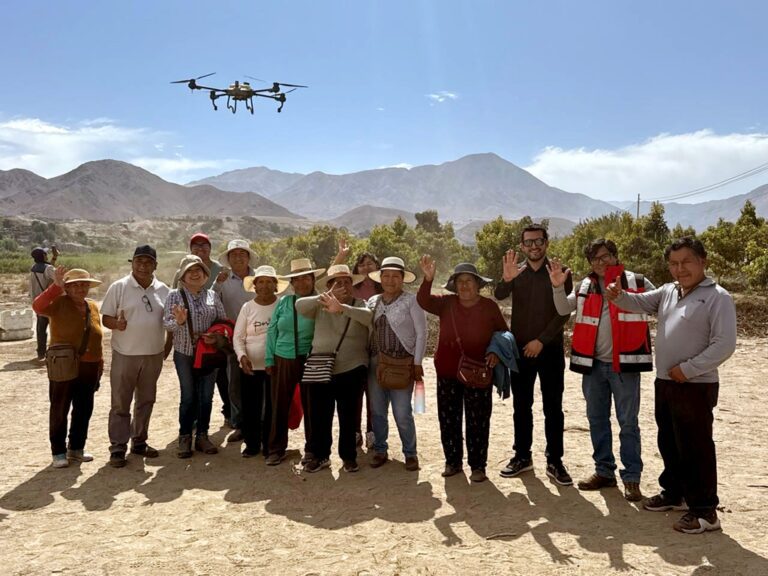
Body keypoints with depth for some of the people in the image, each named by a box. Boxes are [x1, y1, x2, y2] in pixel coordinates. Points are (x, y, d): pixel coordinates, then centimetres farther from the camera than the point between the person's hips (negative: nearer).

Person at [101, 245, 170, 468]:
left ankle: (139, 442, 27)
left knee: (146, 401, 14)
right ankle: (118, 447, 10)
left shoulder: (163, 290, 6)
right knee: (120, 403, 2)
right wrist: (116, 323, -24)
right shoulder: (119, 287, -4)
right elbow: (106, 318, -3)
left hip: (153, 355, 4)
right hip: (125, 355, -4)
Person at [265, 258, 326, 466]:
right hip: (283, 360, 2)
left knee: (310, 406, 8)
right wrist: (269, 359, 4)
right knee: (279, 406, 7)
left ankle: (311, 449, 24)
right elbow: (272, 331, 8)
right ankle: (276, 449, 21)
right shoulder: (283, 302, 6)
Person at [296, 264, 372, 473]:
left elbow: (370, 316, -25)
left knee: (348, 416, 8)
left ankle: (348, 456, 25)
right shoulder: (321, 306, 4)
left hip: (350, 370, -2)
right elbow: (300, 306, -13)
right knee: (319, 416, 10)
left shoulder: (359, 304, -2)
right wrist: (325, 296, -23)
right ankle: (320, 455, 27)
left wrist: (341, 308, -39)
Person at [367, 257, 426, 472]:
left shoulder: (411, 301, -3)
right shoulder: (372, 302, 10)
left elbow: (421, 333, -4)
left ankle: (410, 454, 14)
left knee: (402, 413, -4)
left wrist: (417, 363, -7)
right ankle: (380, 450, 25)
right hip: (376, 362, 4)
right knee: (377, 411, 9)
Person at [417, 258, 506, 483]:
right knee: (448, 420, 11)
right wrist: (428, 279, -35)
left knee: (478, 422, 3)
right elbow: (424, 301, -18)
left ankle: (478, 466, 16)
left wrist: (496, 352, -8)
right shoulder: (446, 304, -1)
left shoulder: (489, 307, -3)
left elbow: (503, 334, 9)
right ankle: (453, 462, 26)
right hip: (447, 373, 2)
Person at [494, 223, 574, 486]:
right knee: (521, 406, 9)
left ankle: (555, 462, 10)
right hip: (520, 349, 2)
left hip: (550, 349, -2)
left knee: (553, 408, 3)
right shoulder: (516, 273, 4)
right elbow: (499, 296, -15)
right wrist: (507, 279, -36)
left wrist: (541, 340, -14)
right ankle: (522, 456, 20)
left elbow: (563, 313, -7)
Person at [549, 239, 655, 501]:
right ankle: (604, 471, 26)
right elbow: (563, 308, 0)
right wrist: (558, 286, -14)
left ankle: (632, 477, 13)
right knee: (597, 420, 13)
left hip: (624, 363, -4)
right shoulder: (585, 286, 8)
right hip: (593, 364, 4)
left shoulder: (637, 283, -2)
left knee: (628, 423, 2)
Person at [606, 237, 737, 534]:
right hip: (665, 383, 8)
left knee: (695, 448, -1)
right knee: (669, 444, 18)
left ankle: (705, 511, 10)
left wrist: (687, 369, -18)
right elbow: (638, 303, 12)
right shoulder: (668, 292, 10)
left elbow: (724, 345, -17)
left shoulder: (717, 297, -12)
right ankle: (674, 493, 34)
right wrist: (618, 296, -11)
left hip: (696, 386, -7)